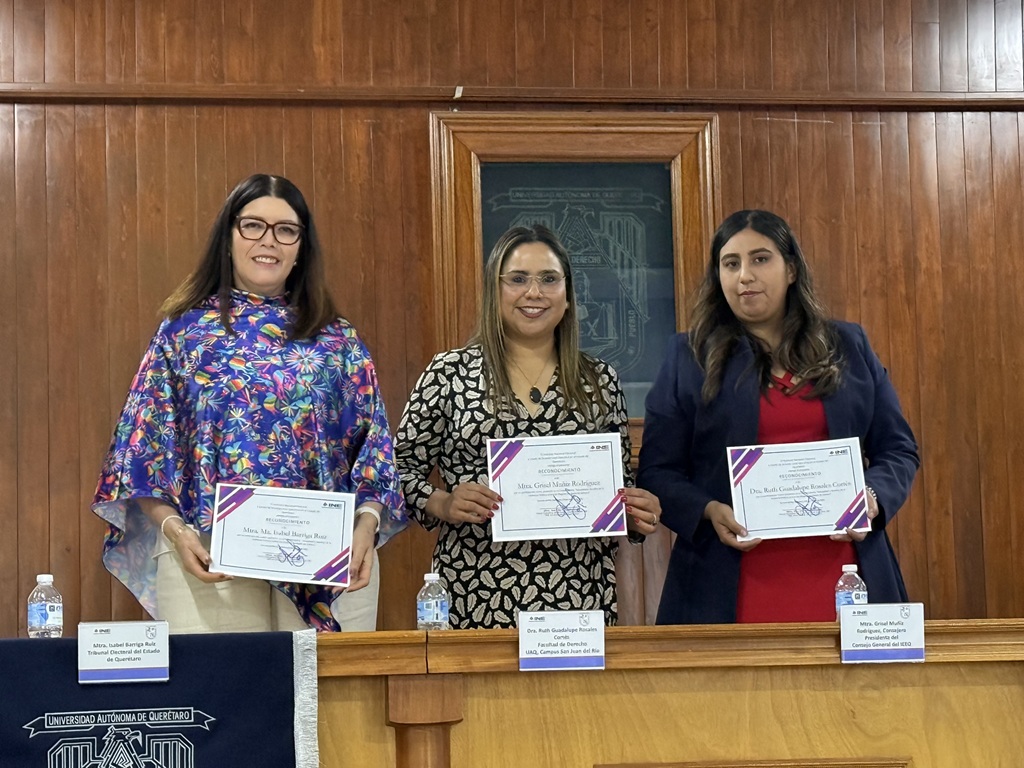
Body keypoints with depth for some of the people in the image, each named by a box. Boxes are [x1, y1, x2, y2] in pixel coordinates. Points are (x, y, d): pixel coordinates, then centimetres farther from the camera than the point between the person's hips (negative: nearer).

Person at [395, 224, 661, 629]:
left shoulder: (599, 380, 9)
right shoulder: (449, 373, 2)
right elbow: (402, 469, 4)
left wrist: (637, 514, -4)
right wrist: (443, 505, -14)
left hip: (578, 594, 2)